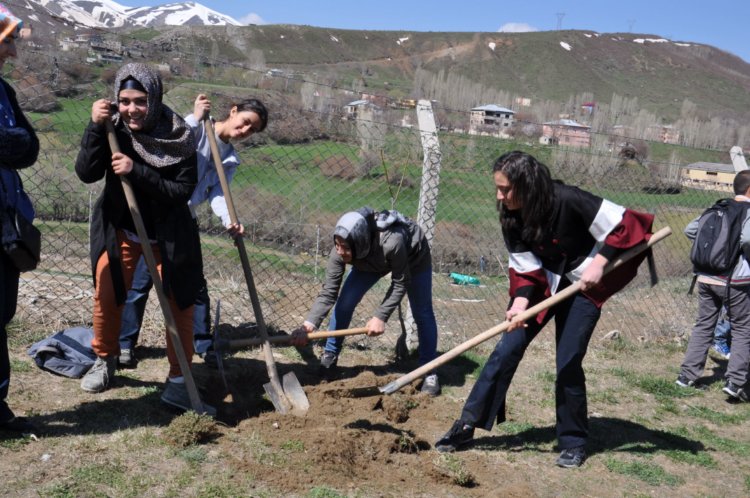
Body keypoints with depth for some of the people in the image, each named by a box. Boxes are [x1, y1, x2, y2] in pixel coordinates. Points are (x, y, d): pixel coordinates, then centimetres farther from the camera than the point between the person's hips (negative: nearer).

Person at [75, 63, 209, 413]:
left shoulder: (179, 136, -18)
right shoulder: (113, 129, -11)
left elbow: (183, 190, -22)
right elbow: (85, 173, -19)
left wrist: (136, 172, -31)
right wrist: (96, 127, -29)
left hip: (168, 233, -2)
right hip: (120, 228, 2)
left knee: (179, 302, -2)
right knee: (105, 295, 1)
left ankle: (179, 378, 12)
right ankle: (105, 360, 27)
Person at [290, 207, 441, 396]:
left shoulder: (391, 243, -47)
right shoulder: (340, 252, -35)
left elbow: (400, 283, -31)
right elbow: (328, 292, -31)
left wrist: (381, 316, -34)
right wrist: (309, 324, -44)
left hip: (414, 256, -3)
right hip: (371, 262, 3)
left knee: (422, 313, -2)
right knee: (344, 303, -8)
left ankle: (429, 372, 14)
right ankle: (329, 356, 10)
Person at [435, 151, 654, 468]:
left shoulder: (568, 201, -28)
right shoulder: (511, 218, -12)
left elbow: (622, 225, -22)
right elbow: (525, 269, -10)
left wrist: (599, 264, -26)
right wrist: (520, 302, -25)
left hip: (584, 286, -4)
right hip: (543, 283, 4)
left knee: (568, 363, -5)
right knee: (507, 349, -3)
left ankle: (574, 442, 16)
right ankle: (468, 424, 5)